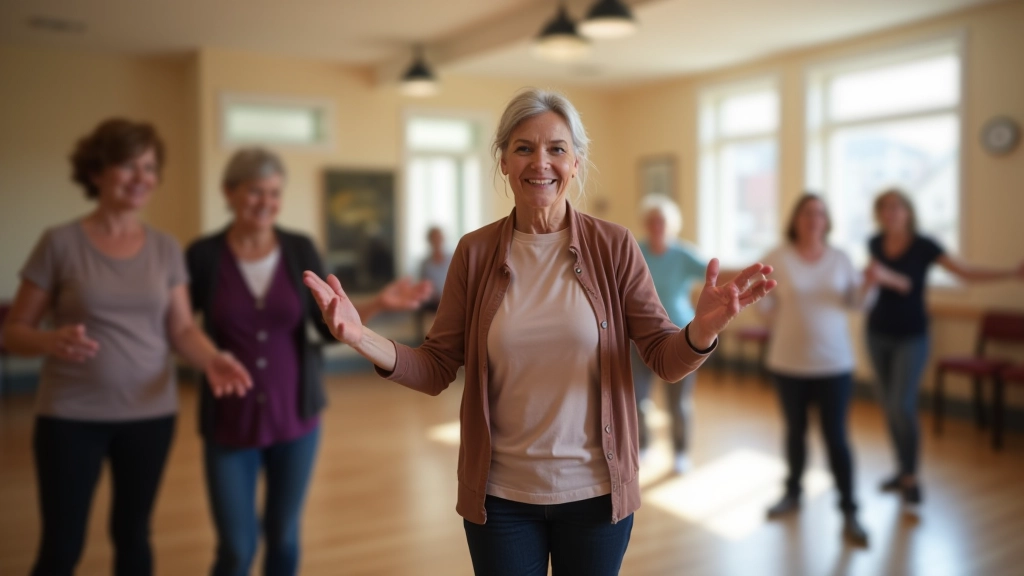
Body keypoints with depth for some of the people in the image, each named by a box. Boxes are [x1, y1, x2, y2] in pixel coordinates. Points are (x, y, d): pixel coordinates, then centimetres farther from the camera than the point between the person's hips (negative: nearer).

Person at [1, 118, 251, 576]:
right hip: (71, 416, -3)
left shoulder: (166, 249, 2)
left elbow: (182, 329, 0)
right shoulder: (60, 243, -6)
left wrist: (212, 360, -21)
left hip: (151, 414, 3)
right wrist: (52, 341, -26)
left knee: (133, 534, 16)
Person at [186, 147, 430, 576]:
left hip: (294, 416, 2)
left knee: (284, 538, 15)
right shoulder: (203, 255, -7)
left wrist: (380, 303, -15)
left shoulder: (300, 250, -2)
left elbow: (330, 326, -2)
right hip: (229, 421, -2)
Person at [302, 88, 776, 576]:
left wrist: (702, 331, -32)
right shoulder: (474, 252, -5)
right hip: (500, 497, 1)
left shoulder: (614, 247, -8)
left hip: (595, 492, 0)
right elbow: (437, 370, -4)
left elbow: (665, 359, -9)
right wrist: (364, 340, -22)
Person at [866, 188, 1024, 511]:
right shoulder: (875, 244, 0)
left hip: (911, 336, -4)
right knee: (888, 405, 8)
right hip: (878, 333, 4)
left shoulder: (923, 246, -12)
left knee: (902, 405, -13)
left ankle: (911, 479, 0)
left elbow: (966, 273, -10)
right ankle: (903, 469, 23)